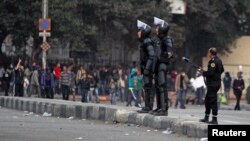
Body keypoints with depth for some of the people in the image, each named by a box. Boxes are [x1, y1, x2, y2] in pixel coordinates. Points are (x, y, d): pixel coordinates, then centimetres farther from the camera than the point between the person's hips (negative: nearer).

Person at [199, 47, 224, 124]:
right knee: (207, 100, 17)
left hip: (212, 83, -10)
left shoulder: (213, 61, -17)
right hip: (217, 82, 10)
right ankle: (206, 117, 23)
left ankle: (214, 119, -8)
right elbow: (222, 70, 26)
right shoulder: (219, 60, 14)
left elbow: (210, 73, -23)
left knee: (213, 101, -8)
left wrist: (203, 72, -9)